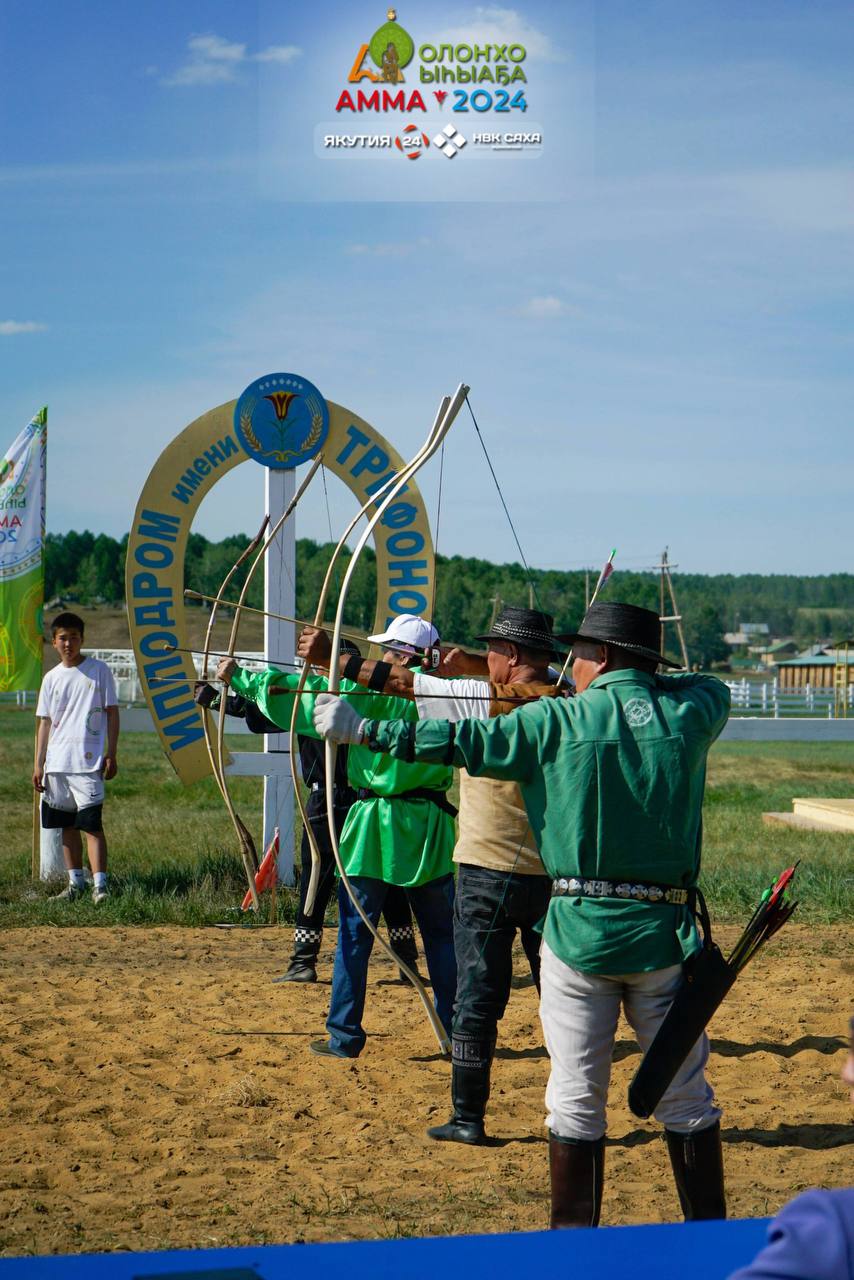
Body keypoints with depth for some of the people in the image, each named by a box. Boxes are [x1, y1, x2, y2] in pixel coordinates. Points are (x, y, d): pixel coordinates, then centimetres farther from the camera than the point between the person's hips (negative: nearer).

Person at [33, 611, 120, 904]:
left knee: (91, 823, -12)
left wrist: (111, 754, -5)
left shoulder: (99, 670, 1)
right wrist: (38, 764, 9)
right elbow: (45, 722, 13)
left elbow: (112, 713, 2)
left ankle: (100, 884, -13)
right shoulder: (52, 678, 11)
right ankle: (75, 881, 18)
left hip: (89, 761, -5)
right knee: (67, 824, 9)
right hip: (57, 762, 5)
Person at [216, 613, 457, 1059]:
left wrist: (239, 678, 2)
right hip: (429, 827, 3)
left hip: (377, 827, -3)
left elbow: (306, 693, -6)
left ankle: (344, 1035, 7)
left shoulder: (372, 692, -9)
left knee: (354, 934, 5)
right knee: (442, 934, 11)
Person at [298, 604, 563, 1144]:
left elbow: (403, 682, -8)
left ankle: (469, 1117, 7)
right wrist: (472, 666, 17)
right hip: (553, 873, 5)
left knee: (478, 997, 3)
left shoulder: (490, 700, -12)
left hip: (490, 871, -5)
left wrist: (331, 656, -1)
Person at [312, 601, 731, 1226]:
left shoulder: (557, 721, -4)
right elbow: (716, 687, 24)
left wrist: (364, 729, 8)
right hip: (663, 935, 2)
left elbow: (461, 742, 0)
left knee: (576, 1103, 7)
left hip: (579, 932, -1)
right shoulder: (689, 715, 1)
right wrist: (643, 684, 25)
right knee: (687, 1099, 10)